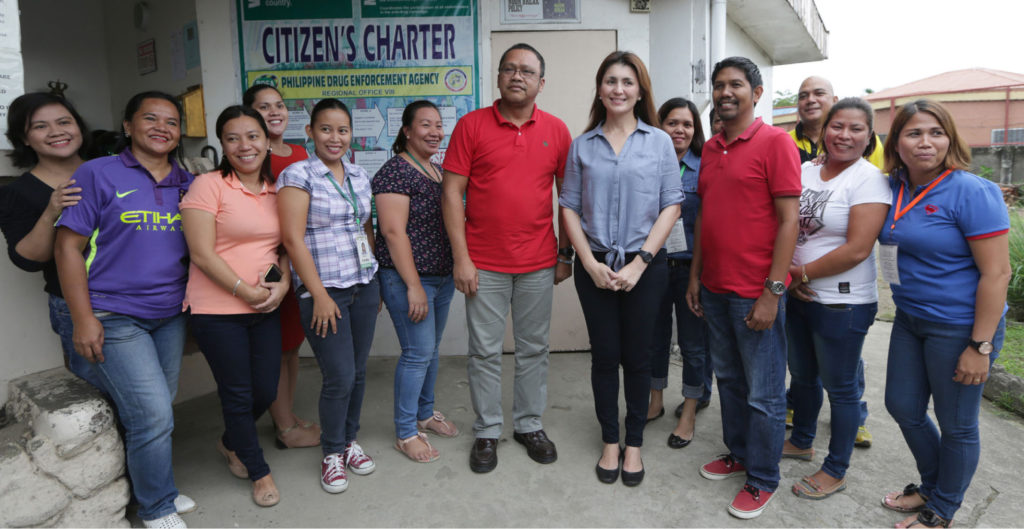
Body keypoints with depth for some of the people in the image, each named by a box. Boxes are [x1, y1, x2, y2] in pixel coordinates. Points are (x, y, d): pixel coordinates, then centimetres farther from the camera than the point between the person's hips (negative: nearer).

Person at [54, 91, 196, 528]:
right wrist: (83, 319, -11)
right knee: (152, 415, -9)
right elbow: (68, 247, -6)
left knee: (155, 414, 12)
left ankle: (150, 485, 33)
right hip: (114, 318, -5)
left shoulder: (187, 183, 9)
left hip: (170, 315, 5)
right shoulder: (97, 174, -4)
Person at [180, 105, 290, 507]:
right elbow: (201, 253, -14)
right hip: (217, 310, -5)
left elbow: (286, 245, 13)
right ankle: (259, 472, 28)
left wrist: (283, 283, -6)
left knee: (266, 390, 12)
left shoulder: (277, 190, 8)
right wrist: (246, 291, -15)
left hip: (266, 309, 5)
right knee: (238, 394, 7)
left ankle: (231, 442, 44)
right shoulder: (208, 185, -8)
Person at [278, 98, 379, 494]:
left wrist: (376, 277, 14)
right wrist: (319, 294, -14)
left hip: (364, 286, 6)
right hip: (323, 291, -6)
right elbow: (292, 238, -12)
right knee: (340, 377, -4)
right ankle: (332, 453, 18)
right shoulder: (298, 175, -7)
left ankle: (350, 440, 32)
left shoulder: (359, 176, 12)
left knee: (358, 372, 12)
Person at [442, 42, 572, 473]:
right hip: (484, 264, -2)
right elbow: (452, 193, -4)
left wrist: (566, 253, 7)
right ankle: (487, 432, 23)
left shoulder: (556, 130, 5)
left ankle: (529, 425, 29)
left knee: (534, 349, 12)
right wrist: (461, 258, -9)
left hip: (538, 263, 2)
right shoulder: (471, 125, -1)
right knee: (484, 352, 7)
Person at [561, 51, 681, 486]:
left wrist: (640, 261, -11)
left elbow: (671, 206, -2)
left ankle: (633, 445, 24)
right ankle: (610, 441, 25)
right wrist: (590, 262, -7)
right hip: (595, 267, 1)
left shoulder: (659, 142, 2)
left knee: (636, 357, 8)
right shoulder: (582, 145, 6)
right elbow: (569, 207, 3)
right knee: (604, 355, 8)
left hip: (645, 267, -1)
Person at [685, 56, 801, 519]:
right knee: (728, 379, 19)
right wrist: (695, 277, 12)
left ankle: (763, 478, 22)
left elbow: (788, 220, -13)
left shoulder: (774, 142, -9)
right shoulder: (710, 148, 12)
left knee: (763, 394, 5)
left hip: (756, 293, -7)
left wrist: (772, 293, -17)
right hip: (715, 289, 7)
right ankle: (738, 453, 37)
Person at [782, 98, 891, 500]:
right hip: (797, 297, 6)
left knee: (840, 386, 8)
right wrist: (787, 274, -6)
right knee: (802, 375, 21)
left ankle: (836, 470, 25)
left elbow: (857, 249, -20)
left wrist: (803, 272, -13)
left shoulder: (869, 180, -12)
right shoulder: (804, 171, 5)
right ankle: (801, 441, 43)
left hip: (843, 303, -6)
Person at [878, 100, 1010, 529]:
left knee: (955, 425, 10)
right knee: (902, 407, 18)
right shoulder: (893, 187, 1)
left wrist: (980, 347, -20)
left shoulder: (971, 192, -18)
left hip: (959, 327, -7)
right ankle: (931, 486, 43)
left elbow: (997, 273, -19)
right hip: (909, 319, 7)